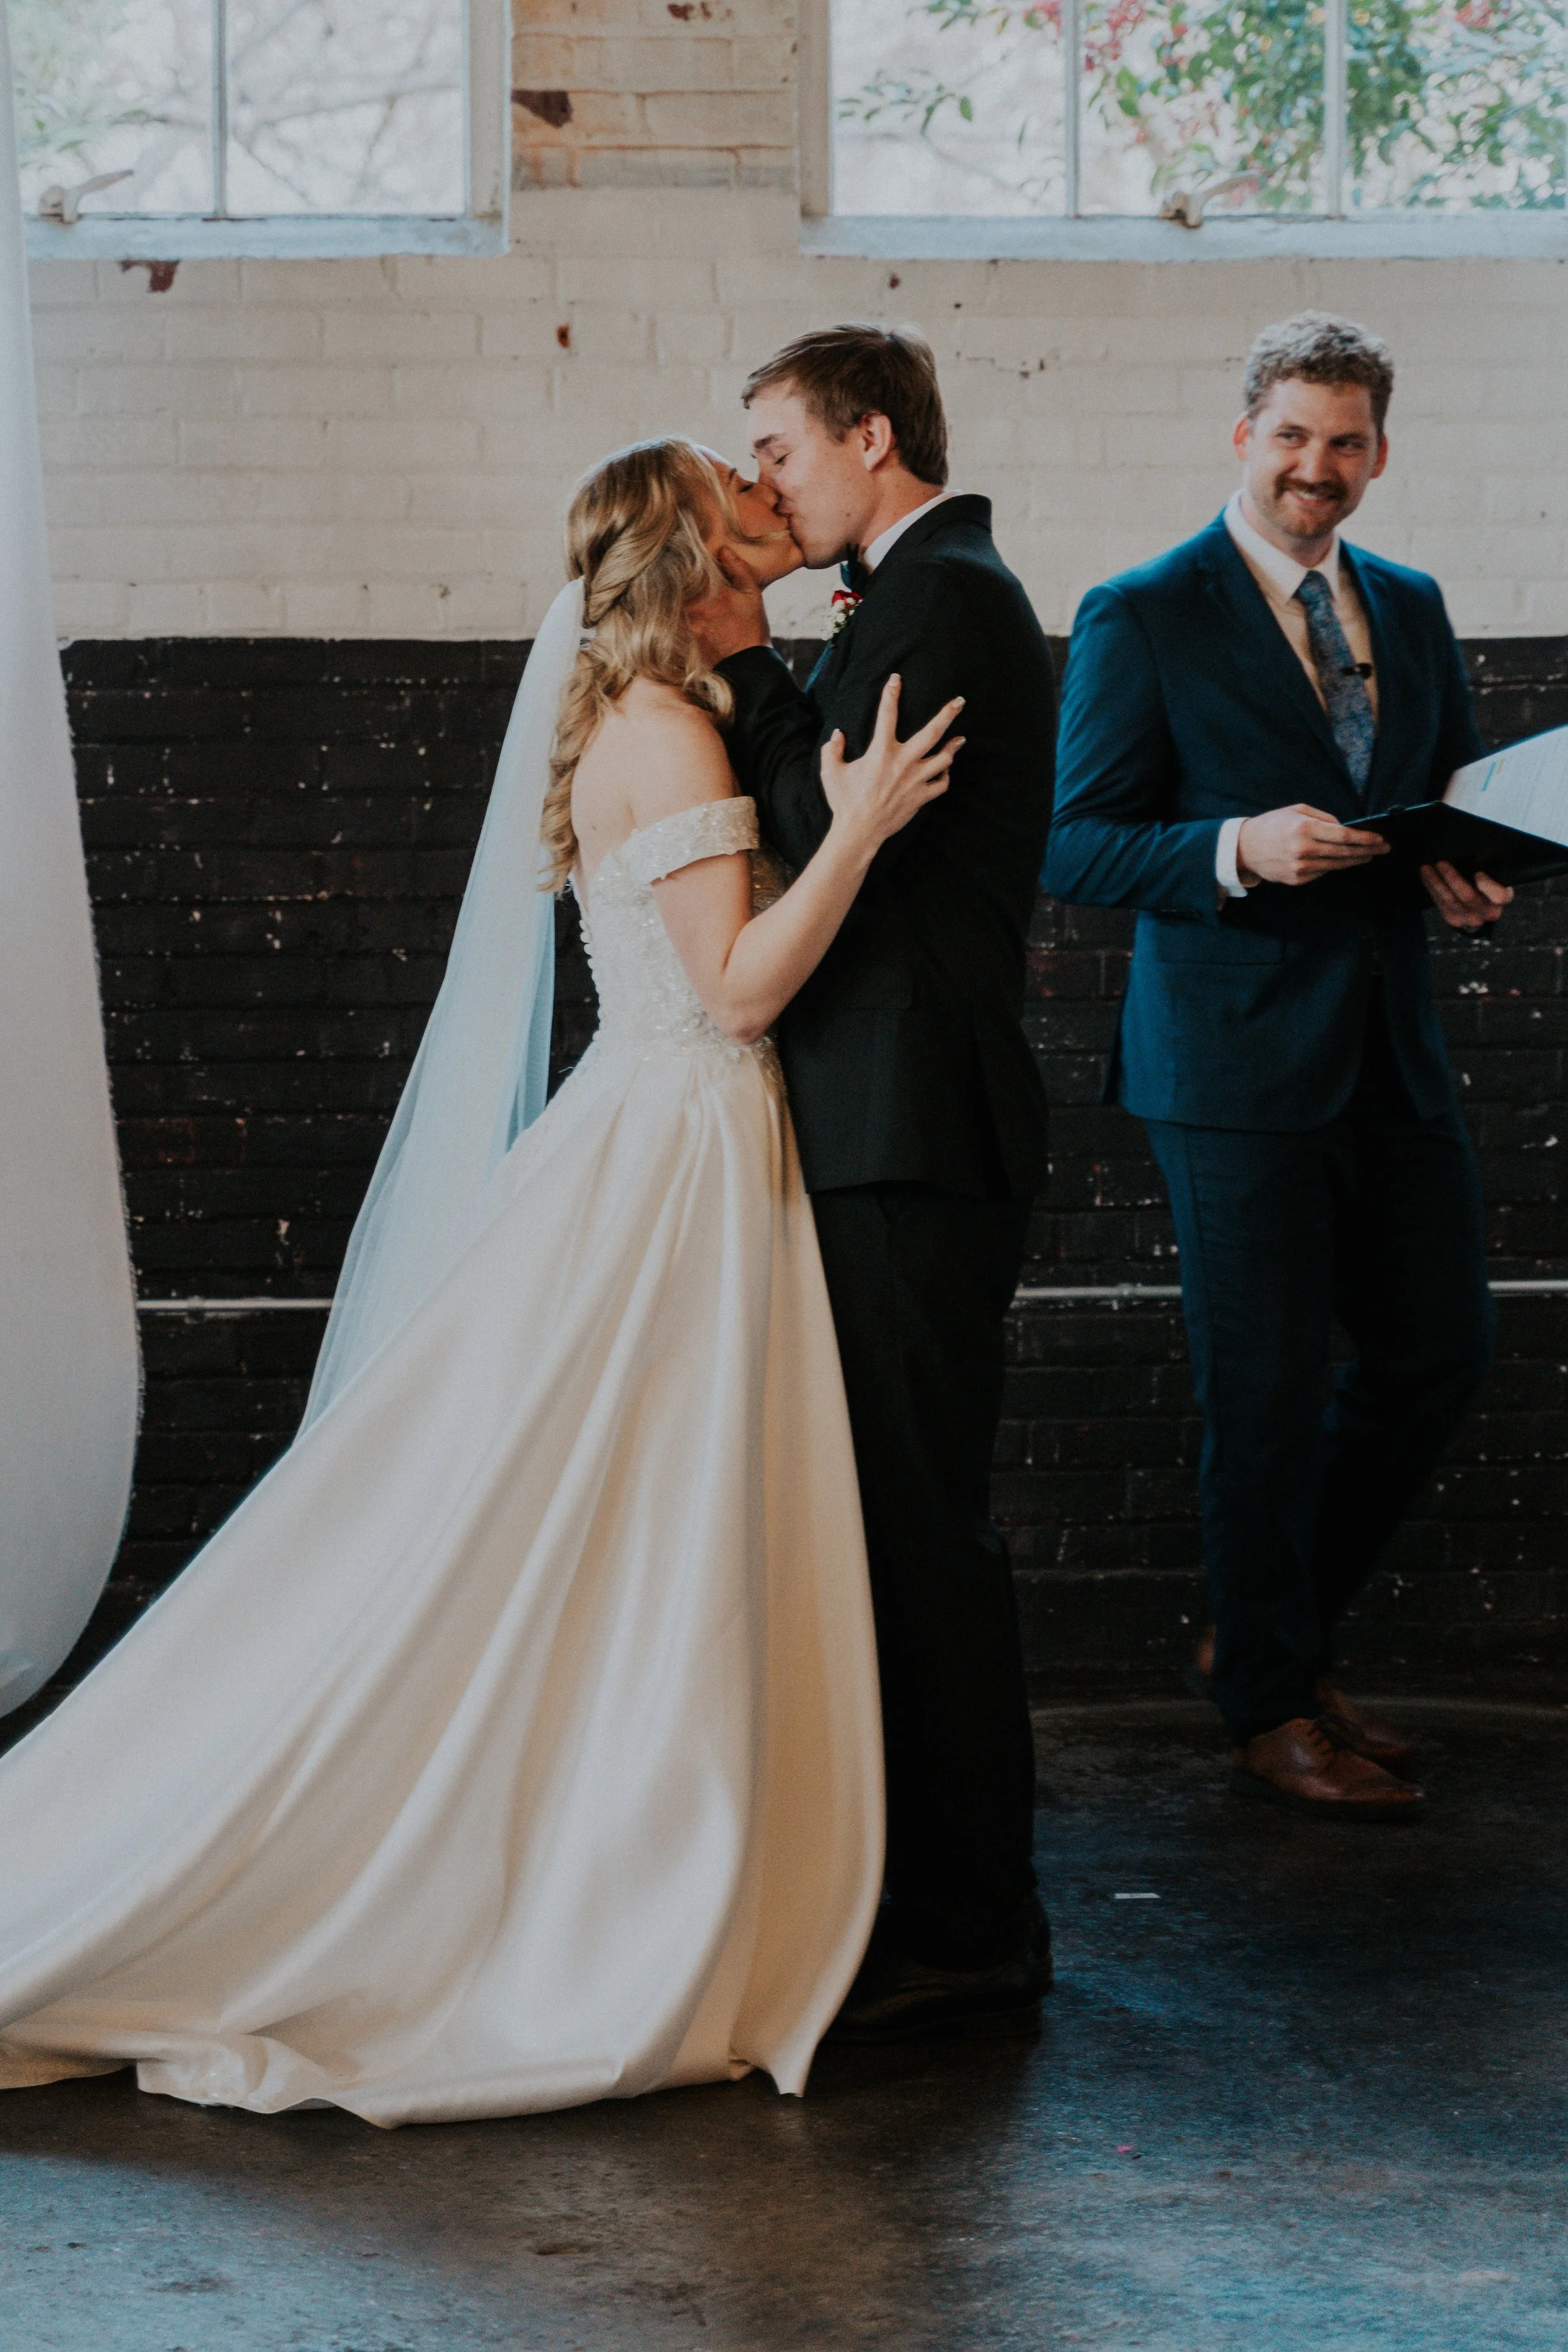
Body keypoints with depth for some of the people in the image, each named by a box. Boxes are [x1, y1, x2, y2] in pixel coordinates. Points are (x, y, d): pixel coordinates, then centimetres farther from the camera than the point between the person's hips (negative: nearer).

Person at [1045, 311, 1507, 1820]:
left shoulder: (1412, 612, 13)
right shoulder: (1140, 621, -5)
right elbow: (1073, 847, -9)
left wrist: (1472, 884, -1)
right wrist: (1237, 849, -24)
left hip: (1393, 1056, 6)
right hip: (1237, 1063, -6)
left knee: (1439, 1354, 10)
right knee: (1265, 1392, 1)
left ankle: (1272, 1633, 29)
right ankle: (1271, 1713, 16)